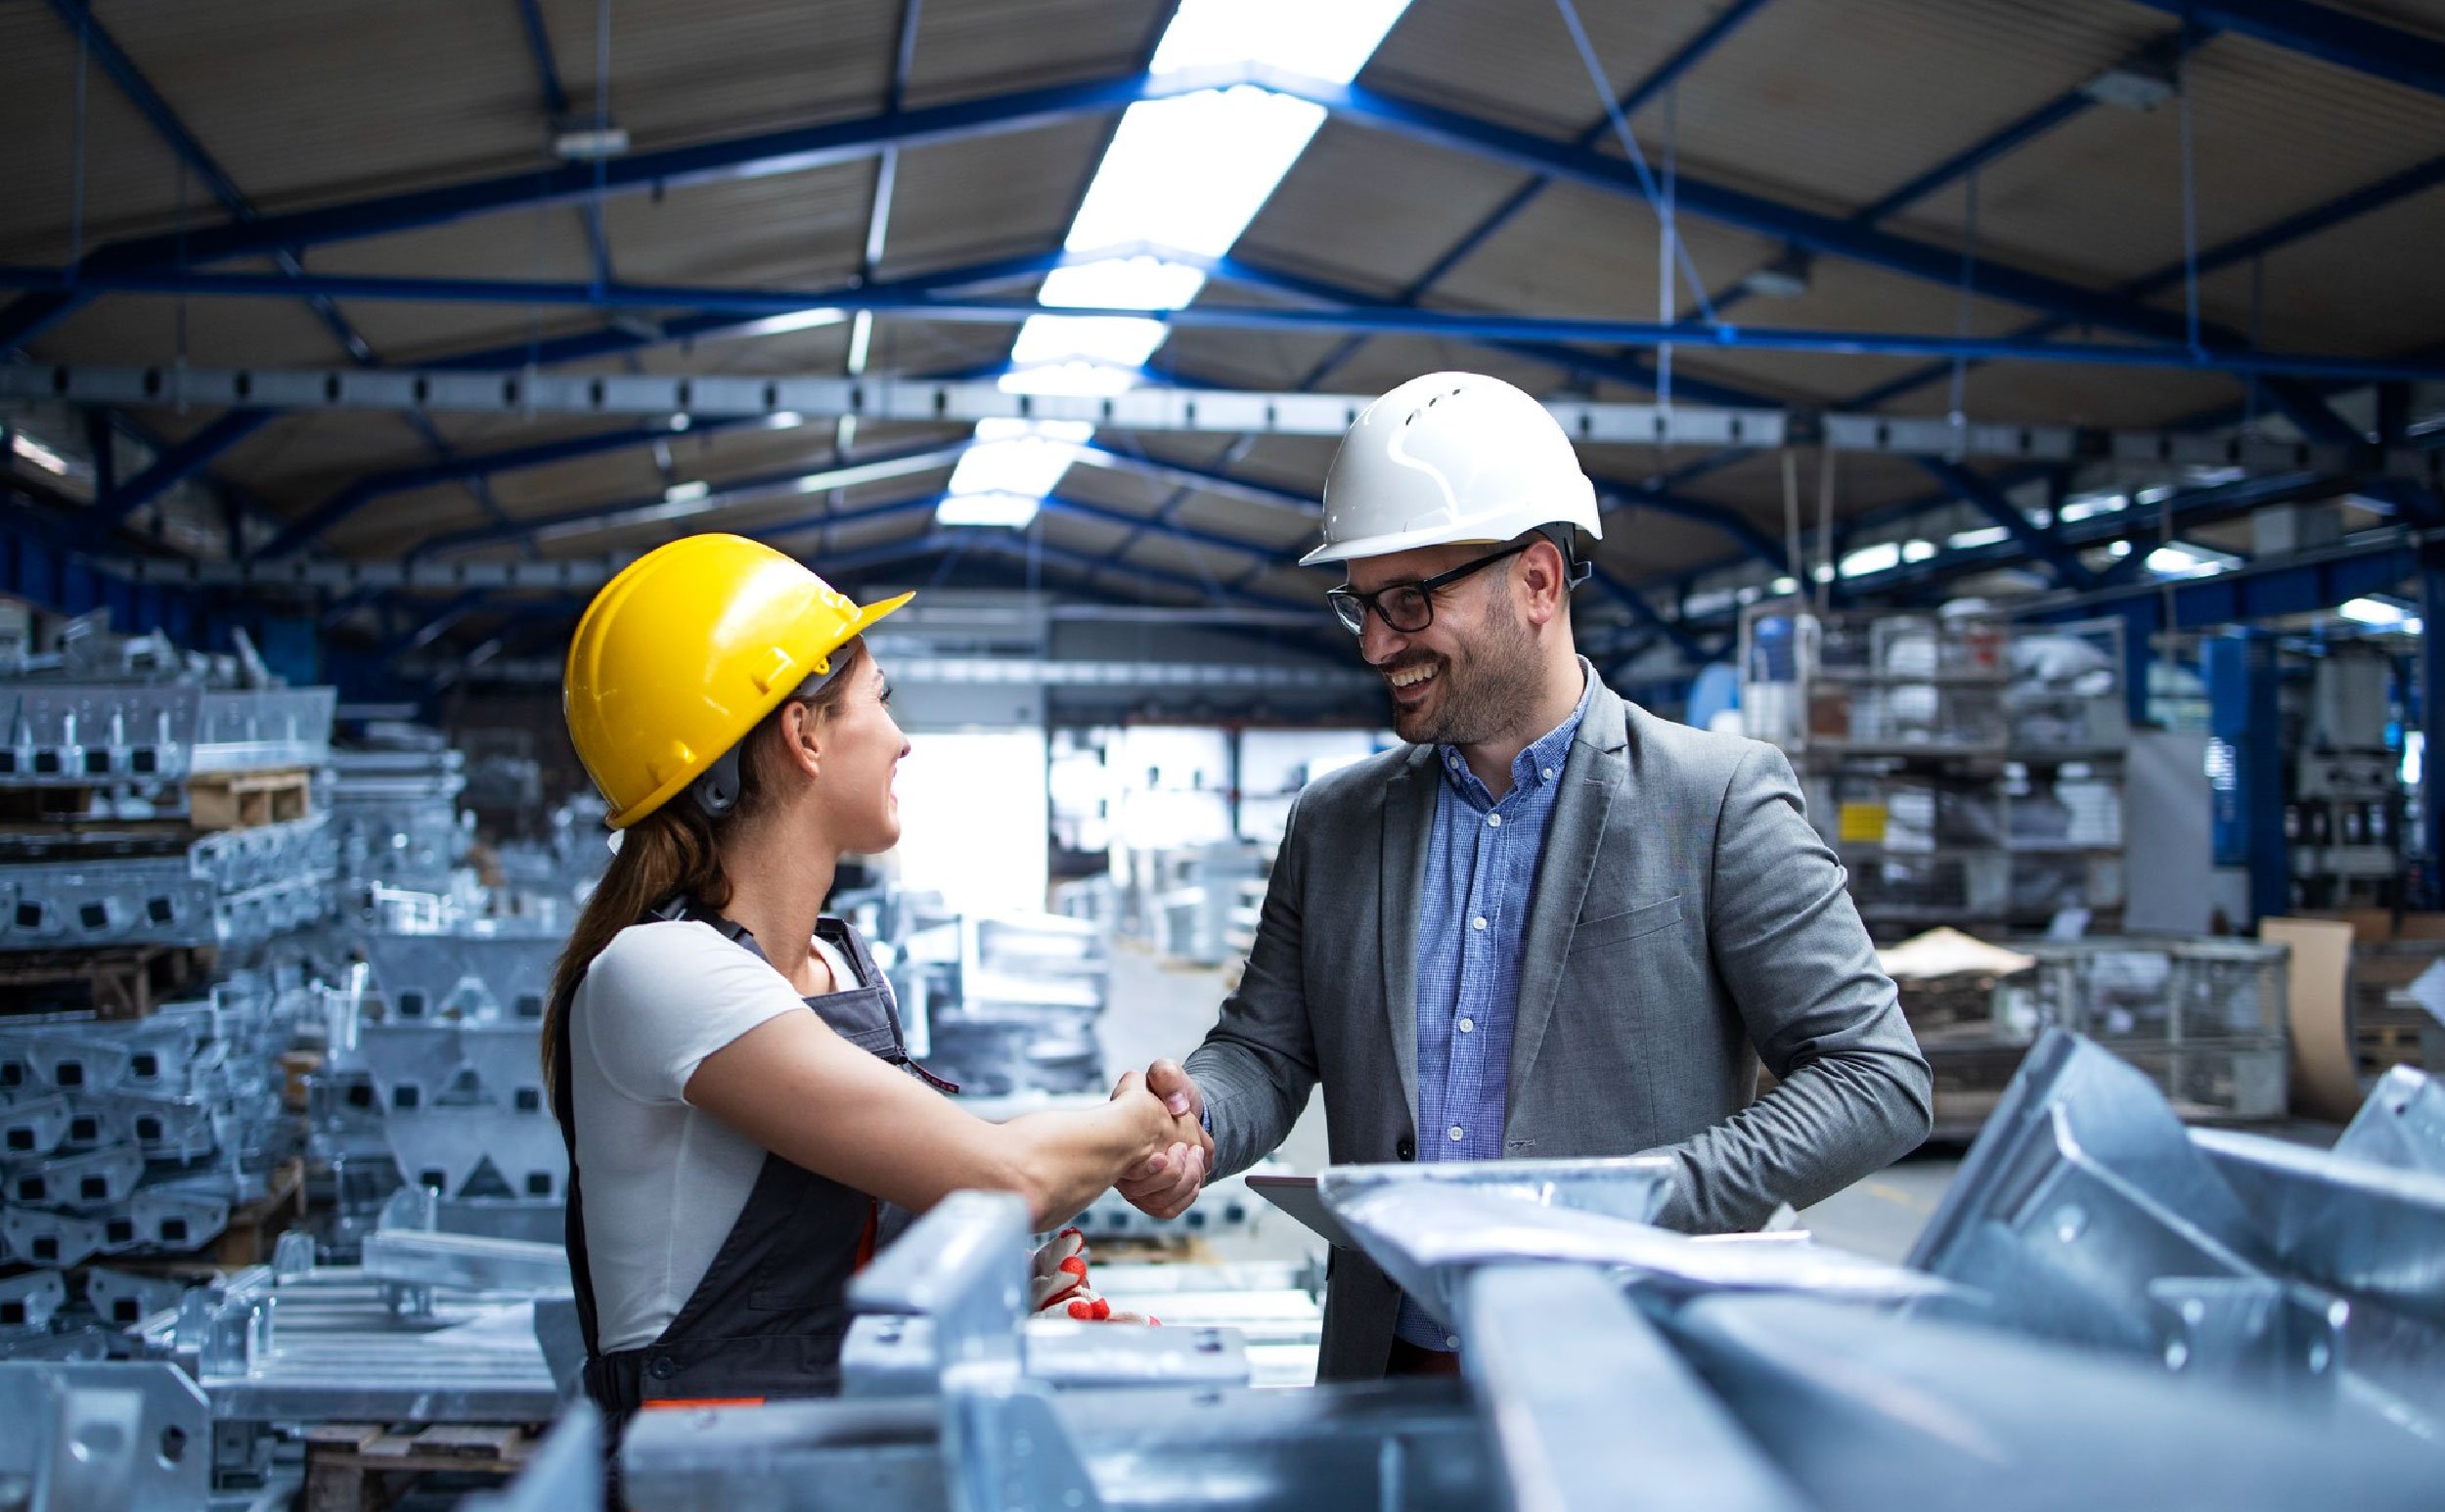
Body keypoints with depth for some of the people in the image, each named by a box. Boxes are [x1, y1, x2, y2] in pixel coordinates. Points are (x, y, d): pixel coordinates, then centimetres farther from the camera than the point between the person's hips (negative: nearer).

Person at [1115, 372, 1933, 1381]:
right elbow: (1264, 1048, 16)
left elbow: (1879, 1077, -3)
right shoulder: (1332, 824, 13)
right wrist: (1195, 1122, -7)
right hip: (1390, 1382, 4)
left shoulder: (1719, 802, -1)